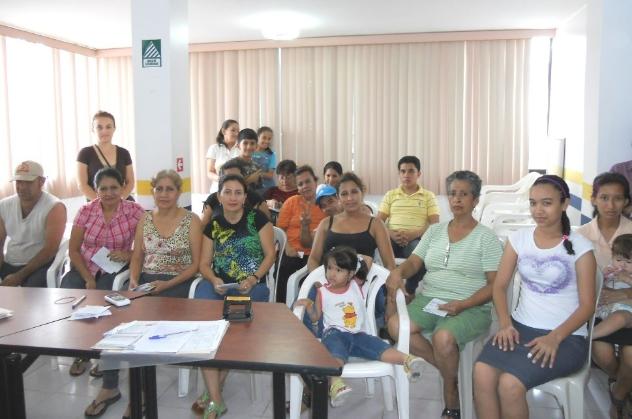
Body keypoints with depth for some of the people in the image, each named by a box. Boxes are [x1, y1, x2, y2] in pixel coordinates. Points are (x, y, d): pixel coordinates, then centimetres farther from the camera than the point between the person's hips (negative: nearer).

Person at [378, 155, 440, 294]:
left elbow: (434, 224, 2)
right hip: (392, 239, 1)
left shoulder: (429, 196, 12)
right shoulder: (390, 195, 17)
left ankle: (410, 292, -26)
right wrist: (391, 234, -14)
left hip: (416, 240, -1)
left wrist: (413, 234, -17)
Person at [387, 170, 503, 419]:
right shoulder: (434, 231, 14)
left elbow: (494, 284, -6)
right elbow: (414, 262, 9)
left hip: (470, 309, -4)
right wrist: (398, 271, -15)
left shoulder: (486, 237, 0)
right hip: (428, 300, 5)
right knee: (395, 326, -24)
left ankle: (451, 398, -3)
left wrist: (462, 305, -20)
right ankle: (449, 370, -4)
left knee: (443, 338, -35)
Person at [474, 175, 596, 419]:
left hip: (566, 337, -3)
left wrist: (554, 338, -19)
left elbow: (587, 305, -5)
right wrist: (505, 323, -9)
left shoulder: (580, 246, -3)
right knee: (481, 374, -27)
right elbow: (500, 285, 8)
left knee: (510, 384, -28)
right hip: (521, 326, 3)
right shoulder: (519, 238, 7)